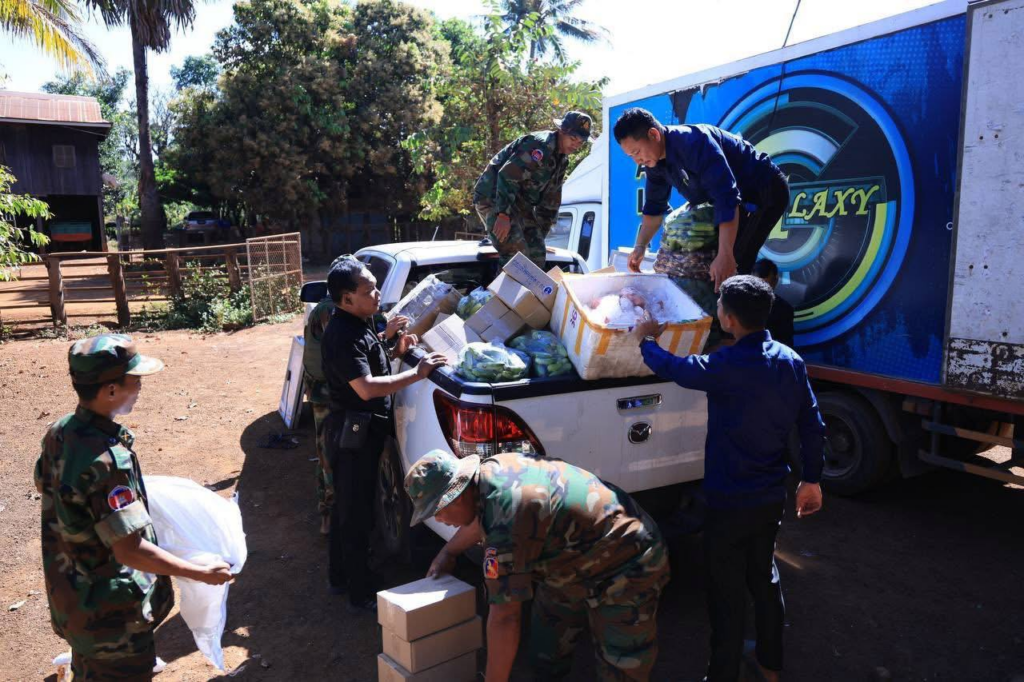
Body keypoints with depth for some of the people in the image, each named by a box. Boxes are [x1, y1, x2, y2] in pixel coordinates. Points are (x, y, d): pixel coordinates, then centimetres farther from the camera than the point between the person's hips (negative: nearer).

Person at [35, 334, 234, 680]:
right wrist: (203, 574, -24)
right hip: (108, 605, -8)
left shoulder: (60, 431, -7)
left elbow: (44, 485, 13)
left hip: (69, 589, 8)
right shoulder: (107, 460, -35)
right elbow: (130, 550, -32)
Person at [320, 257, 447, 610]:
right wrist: (417, 373, -28)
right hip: (354, 434, -10)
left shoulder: (357, 324, 8)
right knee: (356, 514, 1)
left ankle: (340, 577, 36)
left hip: (358, 431, 10)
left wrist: (393, 349, 3)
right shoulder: (343, 336, -24)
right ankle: (360, 594, 14)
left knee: (346, 507, 20)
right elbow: (366, 388, -30)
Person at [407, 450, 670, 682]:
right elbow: (481, 518, 17)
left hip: (625, 574, -9)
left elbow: (504, 617, -28)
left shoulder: (507, 521, -35)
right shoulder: (493, 468, -8)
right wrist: (448, 552, 16)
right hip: (574, 561, 9)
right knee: (546, 654, 13)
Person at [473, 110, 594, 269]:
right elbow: (507, 176, -28)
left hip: (519, 205, 9)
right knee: (517, 257, -20)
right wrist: (503, 214, -32)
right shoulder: (539, 145, -19)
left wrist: (540, 235, 15)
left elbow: (551, 199, 17)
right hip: (493, 198, -9)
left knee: (537, 255, 4)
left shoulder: (562, 160, 12)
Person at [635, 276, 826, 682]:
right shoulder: (791, 360, -3)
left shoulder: (727, 366, -24)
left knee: (727, 592, 6)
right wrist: (811, 480, 15)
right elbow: (813, 426, 4)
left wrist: (646, 339, 10)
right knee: (765, 577, 23)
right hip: (772, 496, 7)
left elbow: (671, 368, -10)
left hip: (730, 501, -7)